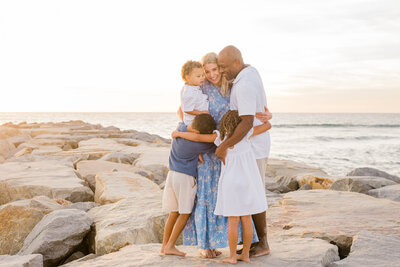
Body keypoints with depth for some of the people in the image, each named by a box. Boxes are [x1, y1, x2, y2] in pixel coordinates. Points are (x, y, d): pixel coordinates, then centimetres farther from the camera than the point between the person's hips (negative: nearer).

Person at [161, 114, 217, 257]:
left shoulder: (180, 128, -1)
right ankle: (170, 246, 1)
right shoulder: (196, 144, -20)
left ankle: (164, 245, 15)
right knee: (185, 213, 4)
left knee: (174, 213, 13)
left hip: (171, 174, 7)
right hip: (186, 177, -7)